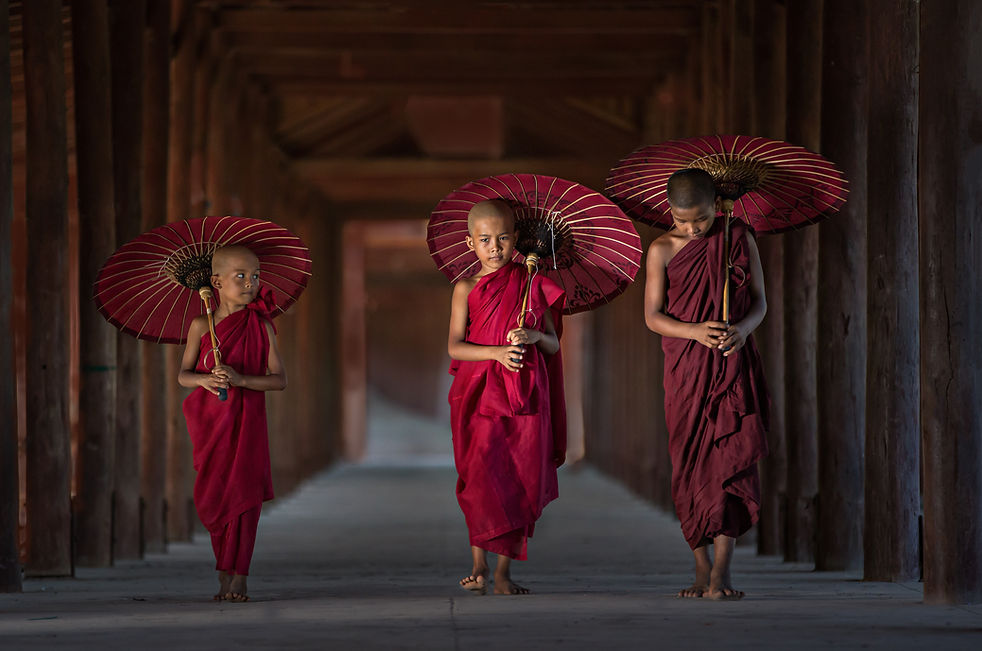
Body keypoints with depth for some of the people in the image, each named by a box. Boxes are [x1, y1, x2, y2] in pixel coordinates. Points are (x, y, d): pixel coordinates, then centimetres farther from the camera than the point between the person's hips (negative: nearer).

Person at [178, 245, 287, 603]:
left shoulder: (261, 327, -2)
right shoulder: (201, 326, 1)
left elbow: (279, 379, -4)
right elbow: (183, 374, 4)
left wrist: (241, 379, -19)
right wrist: (204, 379, -18)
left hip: (246, 420, -2)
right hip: (210, 421, 2)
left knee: (242, 493, -8)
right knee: (211, 499, 6)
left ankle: (238, 578, -6)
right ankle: (224, 573, 20)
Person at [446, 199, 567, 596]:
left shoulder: (532, 286, 9)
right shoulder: (467, 289, 3)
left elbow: (554, 344, 9)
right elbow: (454, 347, -6)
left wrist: (534, 337, -13)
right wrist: (498, 352, -20)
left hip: (525, 398, 2)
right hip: (481, 396, -2)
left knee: (520, 482, -1)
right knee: (480, 477, -11)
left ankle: (504, 572, 5)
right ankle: (478, 565, 0)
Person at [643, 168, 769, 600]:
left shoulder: (739, 240, 2)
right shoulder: (662, 250, 0)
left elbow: (760, 302, 3)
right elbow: (653, 316, -3)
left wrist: (742, 328, -19)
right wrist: (695, 332, -21)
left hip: (734, 366, 0)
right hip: (686, 370, 0)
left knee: (730, 461, -9)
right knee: (690, 466, 2)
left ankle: (722, 571, -10)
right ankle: (702, 568, 13)